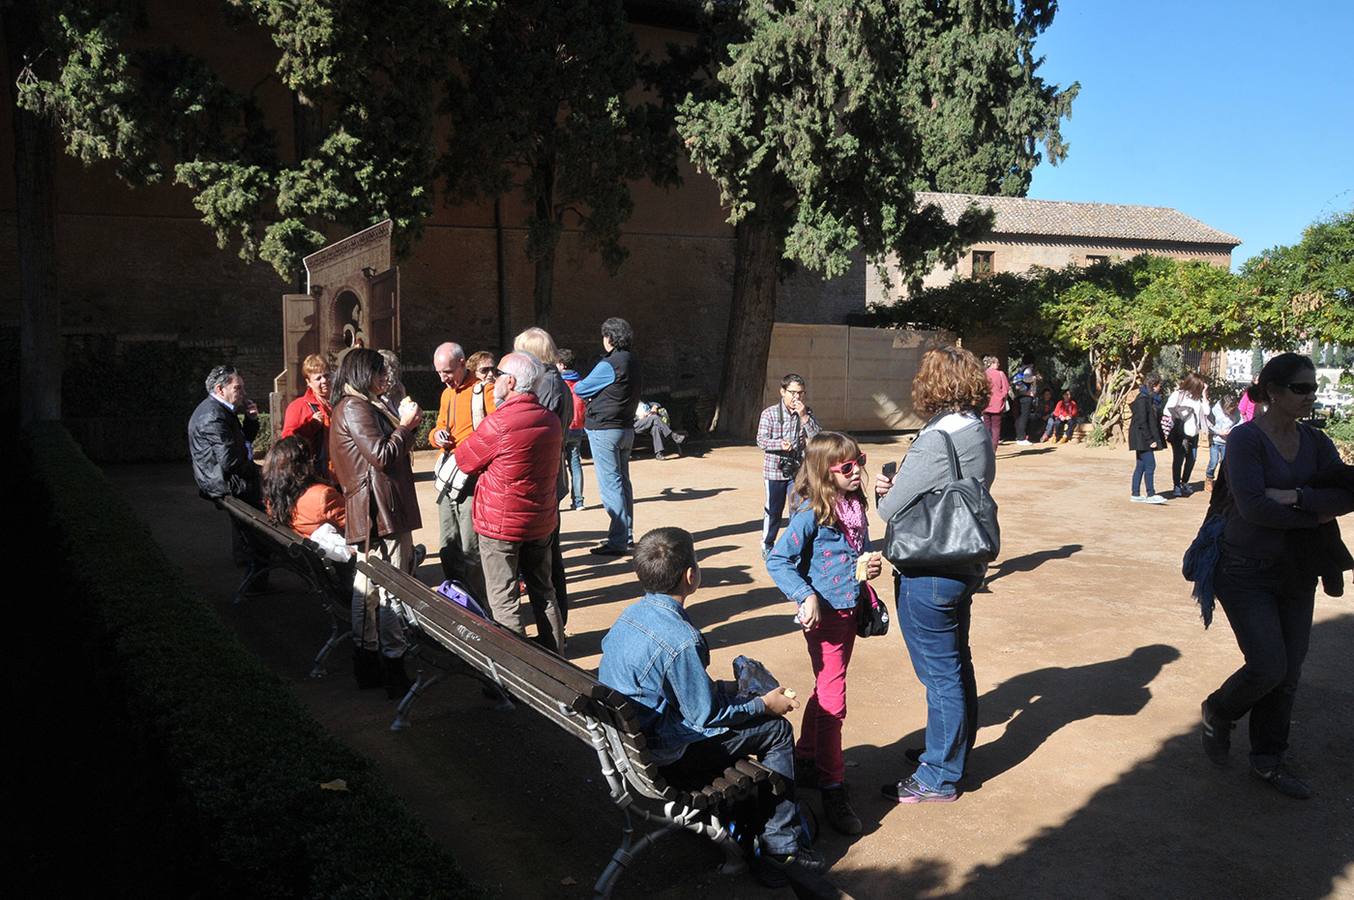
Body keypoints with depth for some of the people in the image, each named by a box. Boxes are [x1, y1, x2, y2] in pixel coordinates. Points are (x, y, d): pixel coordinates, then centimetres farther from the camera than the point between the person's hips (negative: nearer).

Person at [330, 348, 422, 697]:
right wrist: (405, 425, -8)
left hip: (371, 514, 11)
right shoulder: (354, 408, -13)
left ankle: (367, 664, 23)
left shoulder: (358, 406, 19)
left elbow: (389, 451, 21)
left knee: (368, 589, 14)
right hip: (380, 511, -11)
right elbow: (382, 455, -20)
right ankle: (393, 669, -3)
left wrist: (407, 424, 10)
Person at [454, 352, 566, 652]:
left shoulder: (500, 422, -21)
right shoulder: (551, 420, 2)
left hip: (501, 523, -7)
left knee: (503, 599, 3)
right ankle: (555, 655, 26)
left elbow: (465, 459, -9)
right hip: (542, 520, 7)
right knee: (543, 592, 18)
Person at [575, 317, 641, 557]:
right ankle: (627, 535, 23)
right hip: (627, 428, 9)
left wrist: (576, 385, 15)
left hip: (604, 429, -9)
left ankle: (617, 541, -5)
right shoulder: (633, 363, 9)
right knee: (623, 482, 15)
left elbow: (581, 389, -8)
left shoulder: (609, 365, -17)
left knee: (610, 485, -6)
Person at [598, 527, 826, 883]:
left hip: (625, 737, 9)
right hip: (662, 754, -9)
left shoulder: (631, 613, -1)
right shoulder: (680, 640, -27)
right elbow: (706, 715, -17)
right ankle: (780, 846, 11)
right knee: (777, 729, 1)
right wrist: (764, 704, -3)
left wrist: (723, 688, 15)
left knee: (728, 690, 25)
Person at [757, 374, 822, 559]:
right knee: (773, 510, 10)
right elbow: (761, 440, -11)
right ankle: (767, 545, 28)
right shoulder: (769, 413, -5)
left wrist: (804, 417, -17)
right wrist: (780, 444, -29)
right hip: (774, 470, -2)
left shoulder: (807, 413, 3)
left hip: (799, 471, 2)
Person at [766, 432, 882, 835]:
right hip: (825, 615, -8)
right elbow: (777, 561, -18)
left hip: (850, 610, 8)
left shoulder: (855, 506, 4)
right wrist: (806, 597, -26)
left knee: (825, 691, 20)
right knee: (833, 701, -4)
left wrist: (871, 563, -2)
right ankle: (833, 790, 4)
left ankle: (805, 758, 37)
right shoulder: (811, 513, -18)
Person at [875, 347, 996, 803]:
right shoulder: (980, 433, 3)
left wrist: (888, 488, 2)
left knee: (940, 673, 3)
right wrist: (898, 485, -5)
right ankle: (955, 750, 41)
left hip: (929, 576, -9)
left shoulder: (935, 442, -24)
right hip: (967, 566, 9)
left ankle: (939, 777, 16)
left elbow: (889, 509, -20)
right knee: (956, 663, 23)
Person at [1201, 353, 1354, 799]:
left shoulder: (1315, 442, 5)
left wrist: (1295, 497, -22)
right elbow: (1252, 505, -24)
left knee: (1288, 673, 8)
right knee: (1268, 667, -11)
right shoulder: (1246, 439, -13)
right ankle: (1218, 712, 19)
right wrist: (1317, 514, -16)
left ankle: (1268, 761, 23)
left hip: (1296, 574, 6)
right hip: (1248, 573, -6)